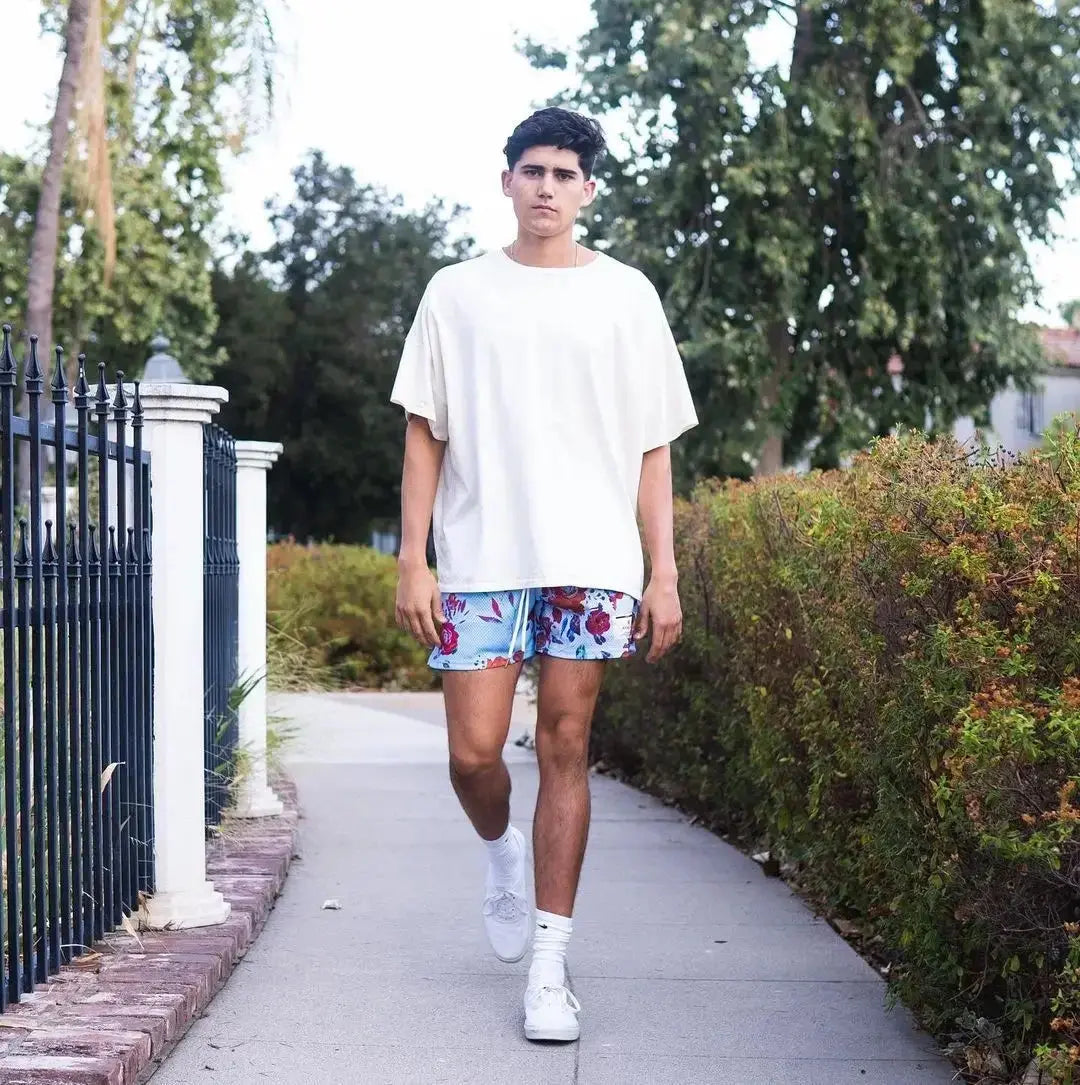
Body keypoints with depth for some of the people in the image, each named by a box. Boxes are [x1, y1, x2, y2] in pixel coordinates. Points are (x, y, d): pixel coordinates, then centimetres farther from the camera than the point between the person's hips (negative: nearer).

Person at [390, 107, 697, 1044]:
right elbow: (425, 435, 7)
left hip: (592, 560, 0)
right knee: (473, 752, -5)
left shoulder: (626, 296, 8)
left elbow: (654, 447, 8)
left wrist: (664, 574, 1)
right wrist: (412, 562, -2)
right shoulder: (457, 293, 8)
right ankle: (502, 853, 30)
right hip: (480, 556, 0)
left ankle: (549, 964, 7)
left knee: (565, 747, 0)